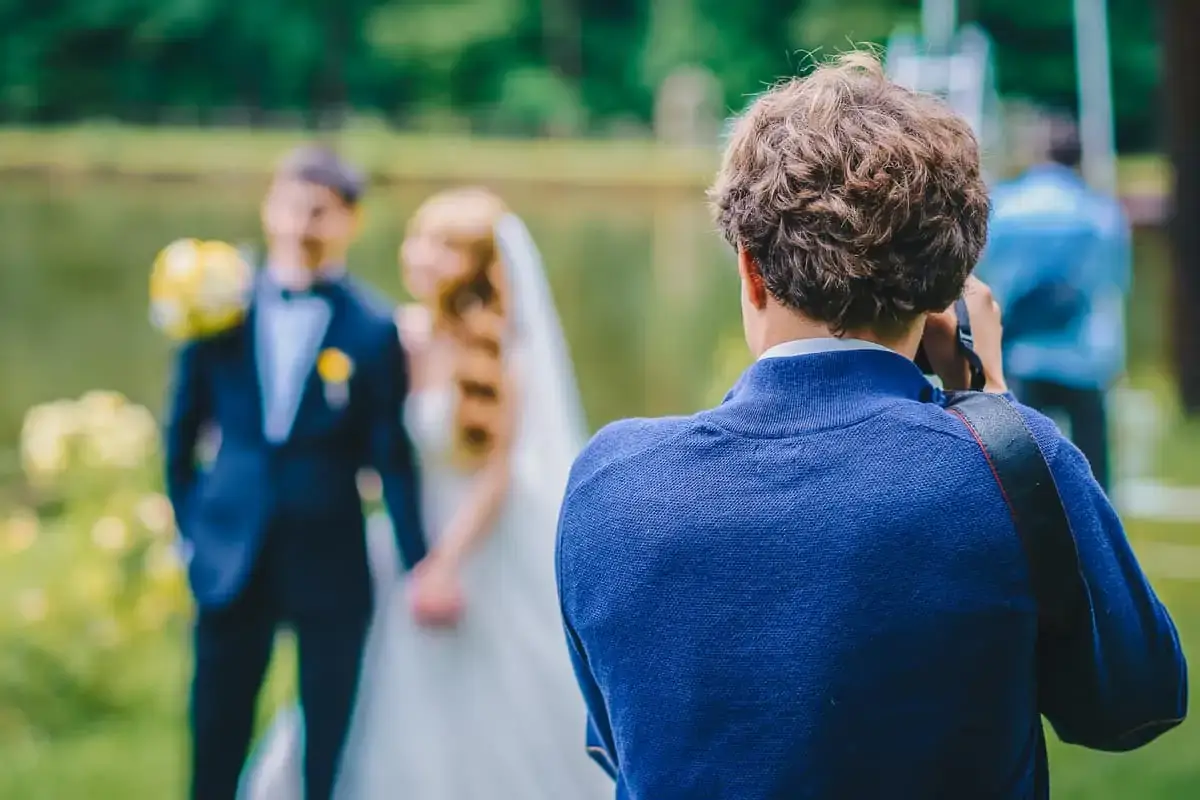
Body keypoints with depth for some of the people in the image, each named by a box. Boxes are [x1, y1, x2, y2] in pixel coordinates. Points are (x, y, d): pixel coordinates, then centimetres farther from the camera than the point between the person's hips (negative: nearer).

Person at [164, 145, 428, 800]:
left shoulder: (373, 330, -6)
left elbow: (392, 457, -4)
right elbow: (183, 431, 9)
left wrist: (418, 564, -5)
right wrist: (188, 523, 9)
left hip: (330, 566, -1)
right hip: (230, 559, 2)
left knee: (330, 746, 10)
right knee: (215, 736, 8)